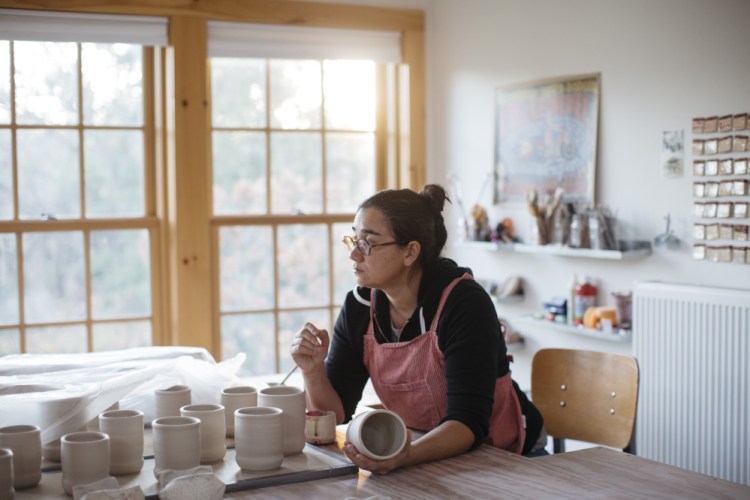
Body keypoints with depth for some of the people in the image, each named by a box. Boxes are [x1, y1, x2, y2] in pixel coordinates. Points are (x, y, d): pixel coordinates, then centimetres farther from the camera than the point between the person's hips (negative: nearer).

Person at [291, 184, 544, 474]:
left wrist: (406, 455, -44)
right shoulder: (359, 308, -4)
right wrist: (313, 371, -23)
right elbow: (334, 413, -3)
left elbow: (468, 423, -26)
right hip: (413, 453, 5)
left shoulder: (464, 304, -21)